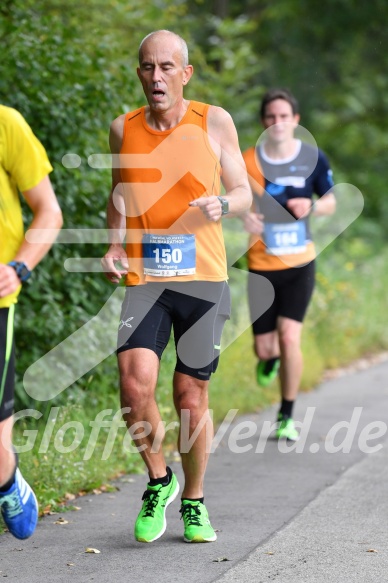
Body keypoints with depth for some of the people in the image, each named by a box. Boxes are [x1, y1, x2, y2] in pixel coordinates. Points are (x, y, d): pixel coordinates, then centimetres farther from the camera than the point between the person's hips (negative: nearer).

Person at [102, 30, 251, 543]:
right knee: (135, 381, -19)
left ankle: (194, 501, 24)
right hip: (144, 279, 1)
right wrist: (114, 246, 4)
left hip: (203, 279, -1)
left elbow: (244, 193, 6)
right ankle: (158, 480, 5)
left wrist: (221, 204, -17)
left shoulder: (213, 122, -1)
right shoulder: (123, 129, 4)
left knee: (192, 394, 5)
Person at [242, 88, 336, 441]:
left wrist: (312, 206, -15)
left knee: (289, 336, -14)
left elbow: (330, 202, 7)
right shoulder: (247, 162, -7)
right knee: (264, 346, 3)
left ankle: (287, 417, 2)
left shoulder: (313, 158, -3)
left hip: (300, 265, 0)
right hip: (261, 266, 0)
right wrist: (246, 216, -22)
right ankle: (270, 358, 44)